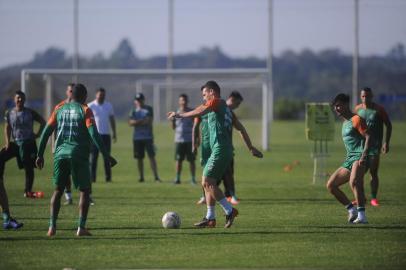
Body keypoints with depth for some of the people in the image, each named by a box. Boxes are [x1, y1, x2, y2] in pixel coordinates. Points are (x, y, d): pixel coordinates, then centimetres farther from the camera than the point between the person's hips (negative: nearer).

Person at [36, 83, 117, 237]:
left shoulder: (60, 110, 12)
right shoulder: (85, 110, 0)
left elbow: (46, 132, 9)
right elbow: (93, 134, -11)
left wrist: (40, 155, 15)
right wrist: (106, 156, -11)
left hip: (60, 154, 4)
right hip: (79, 155, -3)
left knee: (58, 190, 13)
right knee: (84, 191, 7)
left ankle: (52, 226, 1)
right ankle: (81, 227, -3)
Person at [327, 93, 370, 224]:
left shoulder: (356, 119, -6)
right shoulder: (345, 122, 22)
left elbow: (368, 136, -15)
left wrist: (364, 155, -26)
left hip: (359, 158, -10)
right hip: (349, 159, 10)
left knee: (354, 182, -34)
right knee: (331, 185, 7)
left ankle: (362, 216, -38)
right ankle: (352, 211, 8)